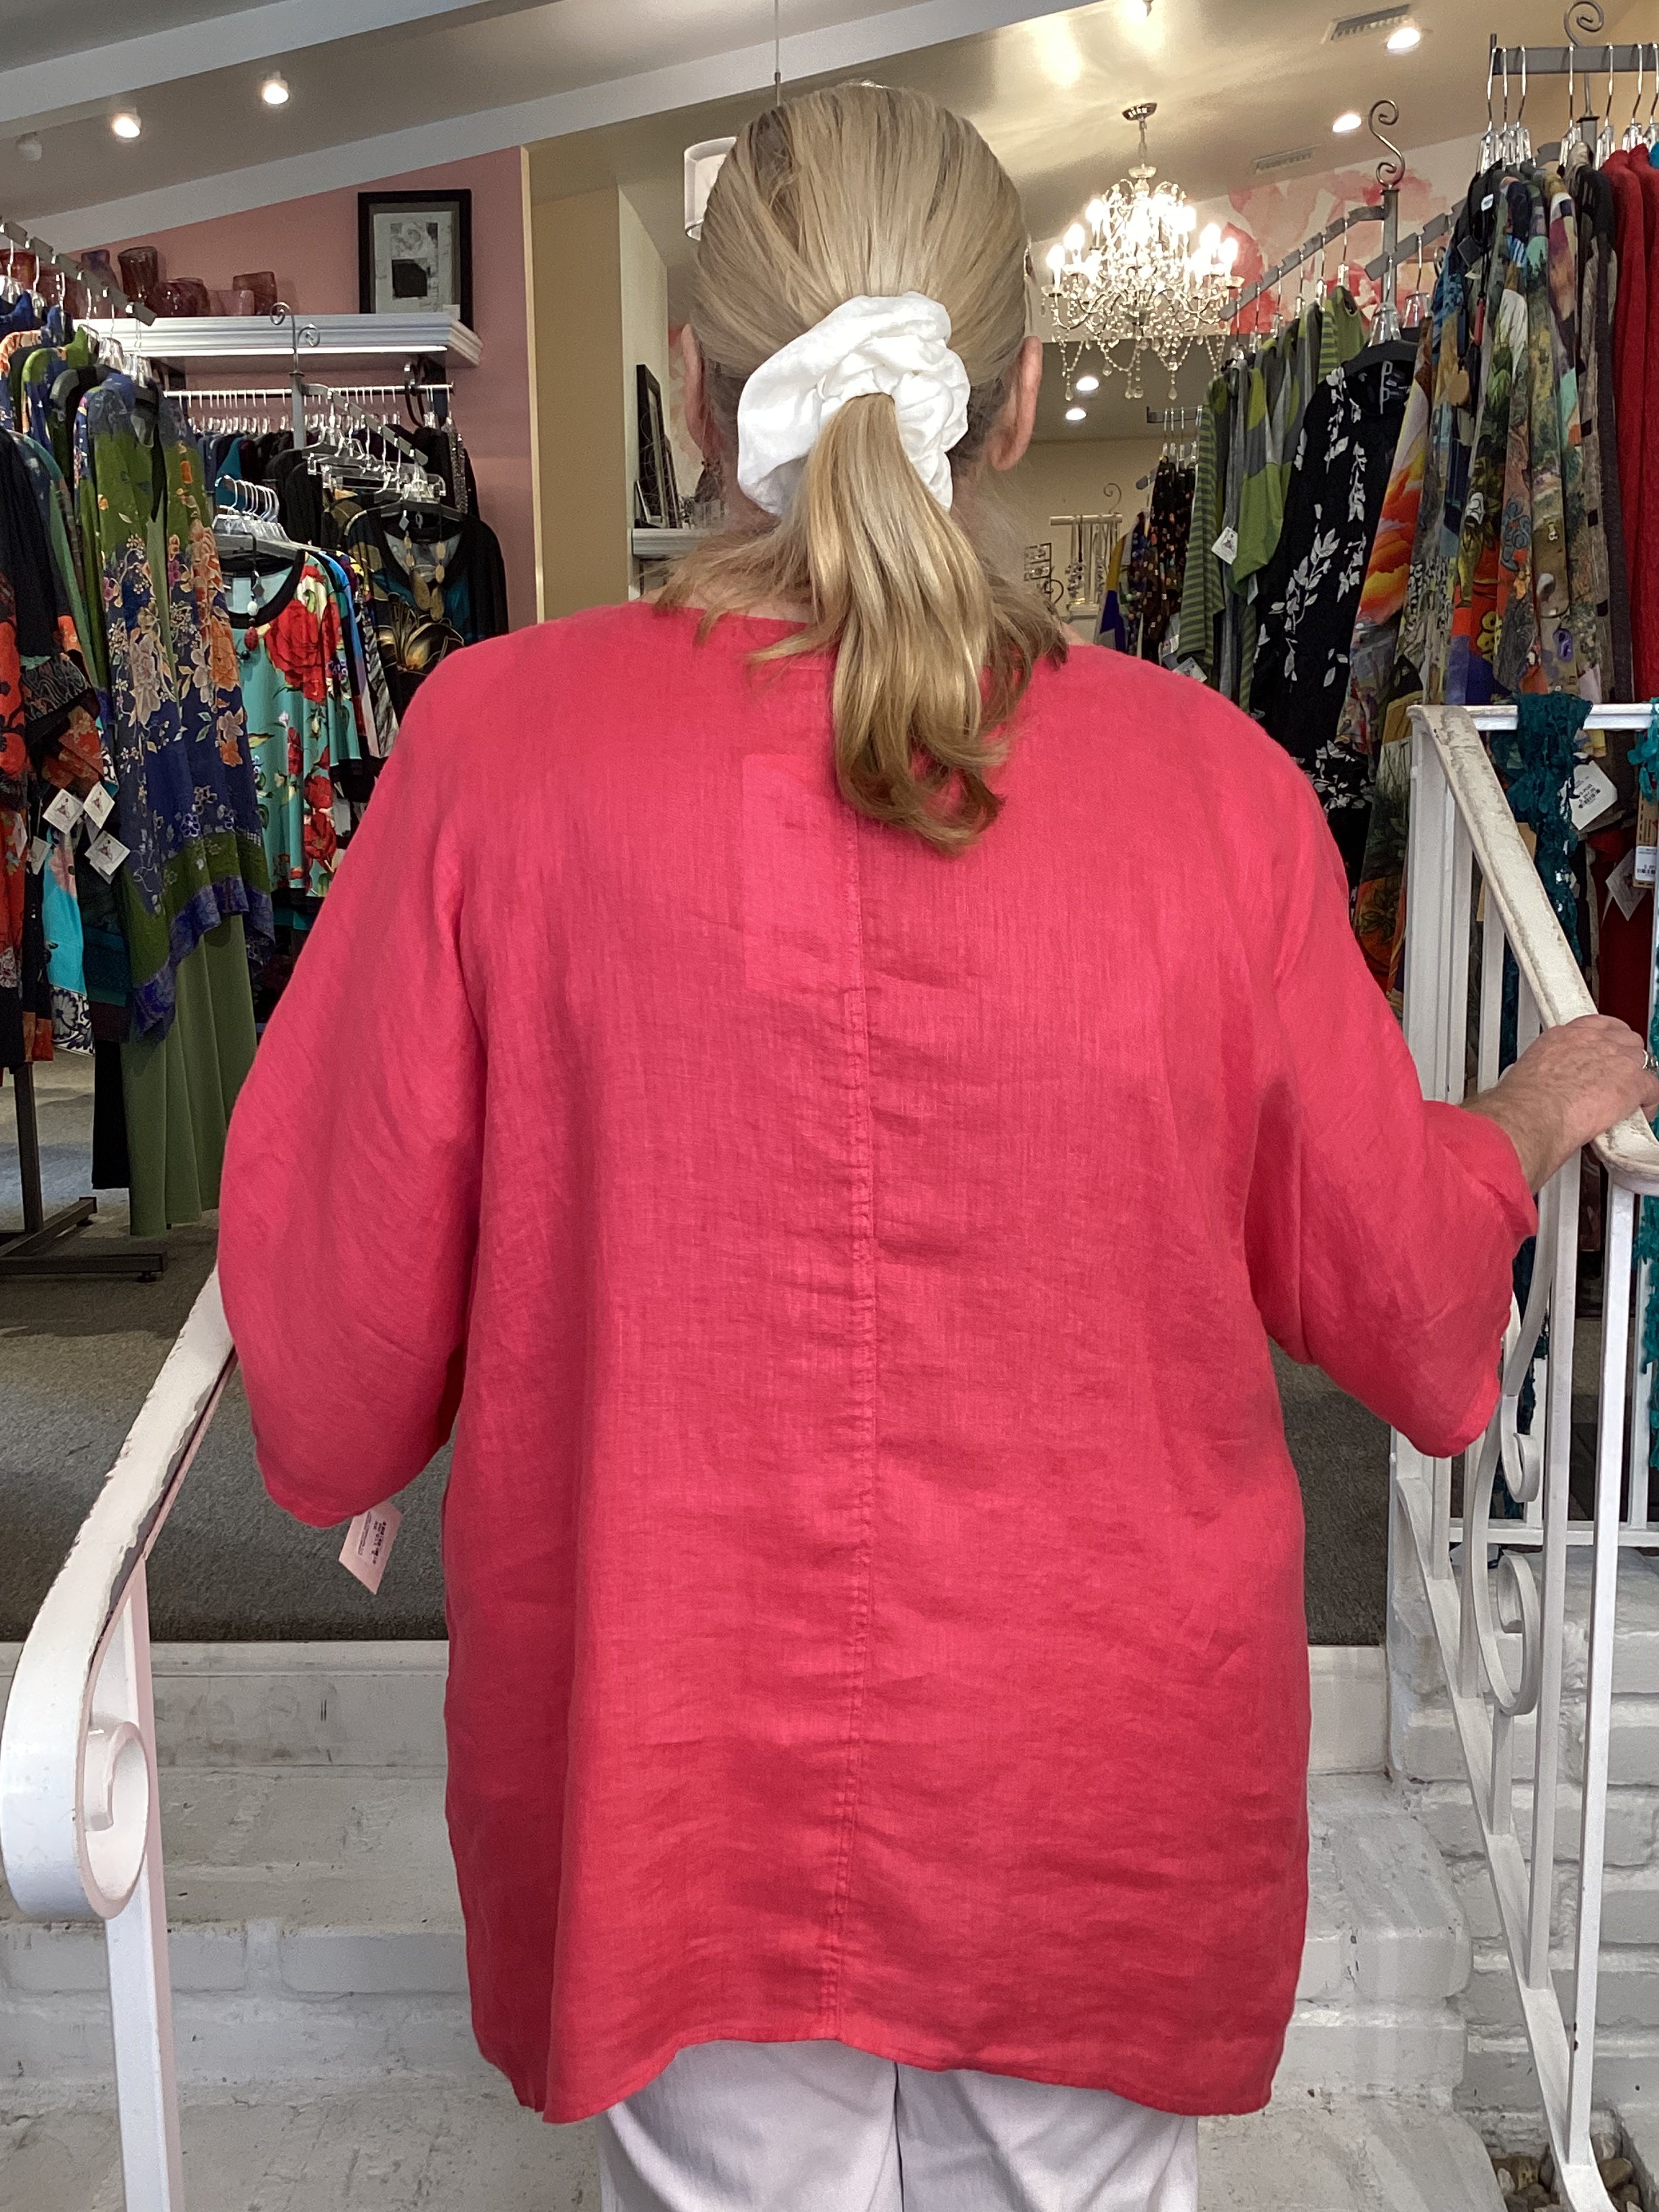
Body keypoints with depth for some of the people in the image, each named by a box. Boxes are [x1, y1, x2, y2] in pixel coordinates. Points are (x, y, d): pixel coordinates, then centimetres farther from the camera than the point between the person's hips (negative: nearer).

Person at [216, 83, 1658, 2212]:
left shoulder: (500, 739, -16)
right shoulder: (1211, 783, -15)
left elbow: (339, 1295, -7)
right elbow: (1399, 1286, -1)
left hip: (676, 1785, 0)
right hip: (1099, 1785, 1)